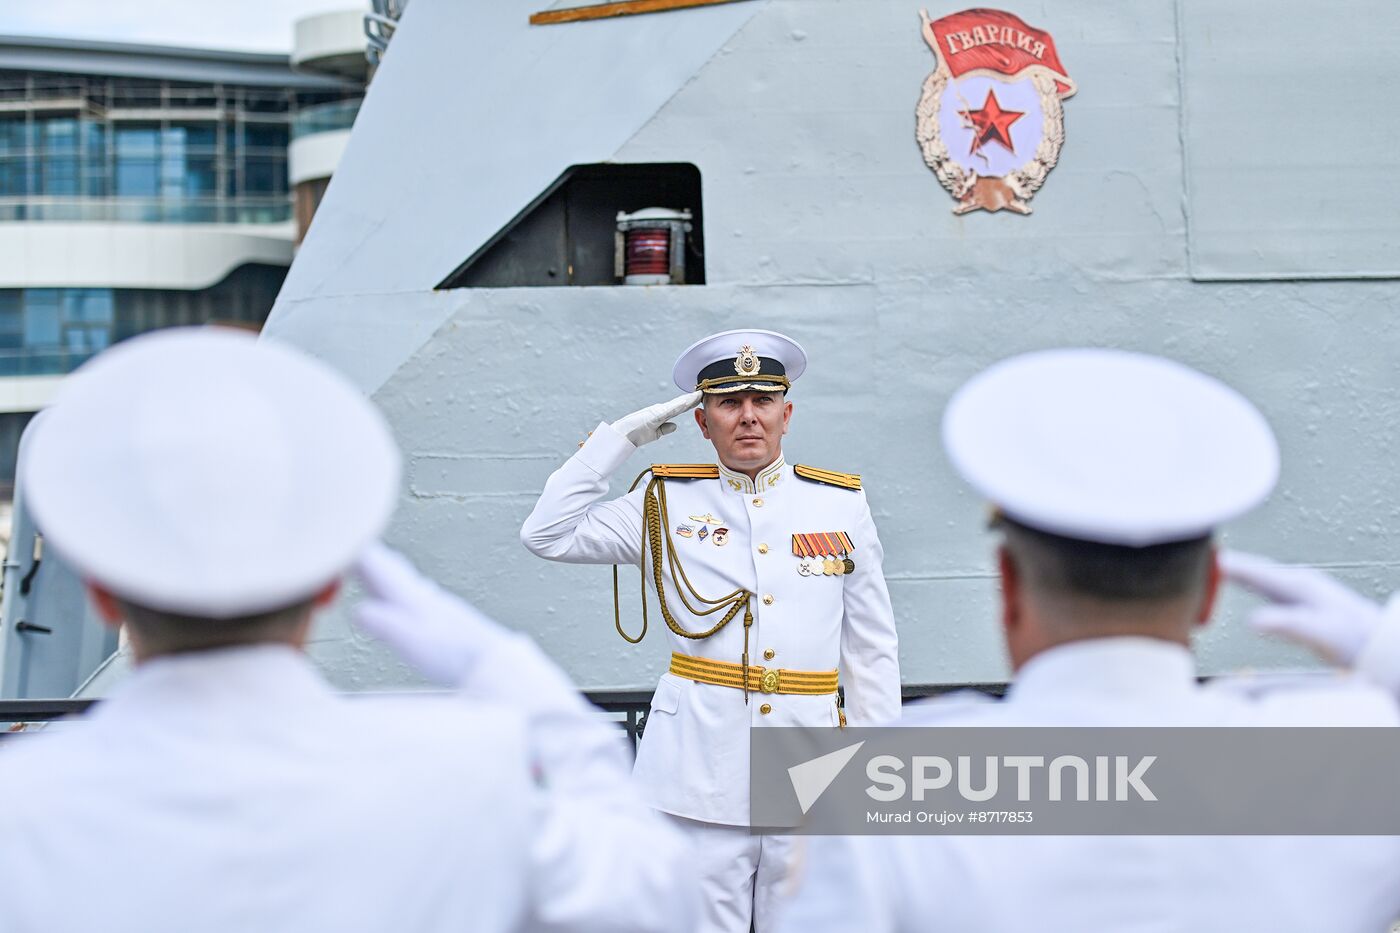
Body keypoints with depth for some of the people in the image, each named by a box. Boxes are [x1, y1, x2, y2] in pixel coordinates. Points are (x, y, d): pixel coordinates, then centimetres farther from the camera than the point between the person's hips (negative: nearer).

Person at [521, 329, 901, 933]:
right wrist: (620, 438, -1)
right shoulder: (667, 504, 7)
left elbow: (872, 654, 12)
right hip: (698, 765, -1)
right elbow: (548, 533, 0)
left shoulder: (841, 504, 9)